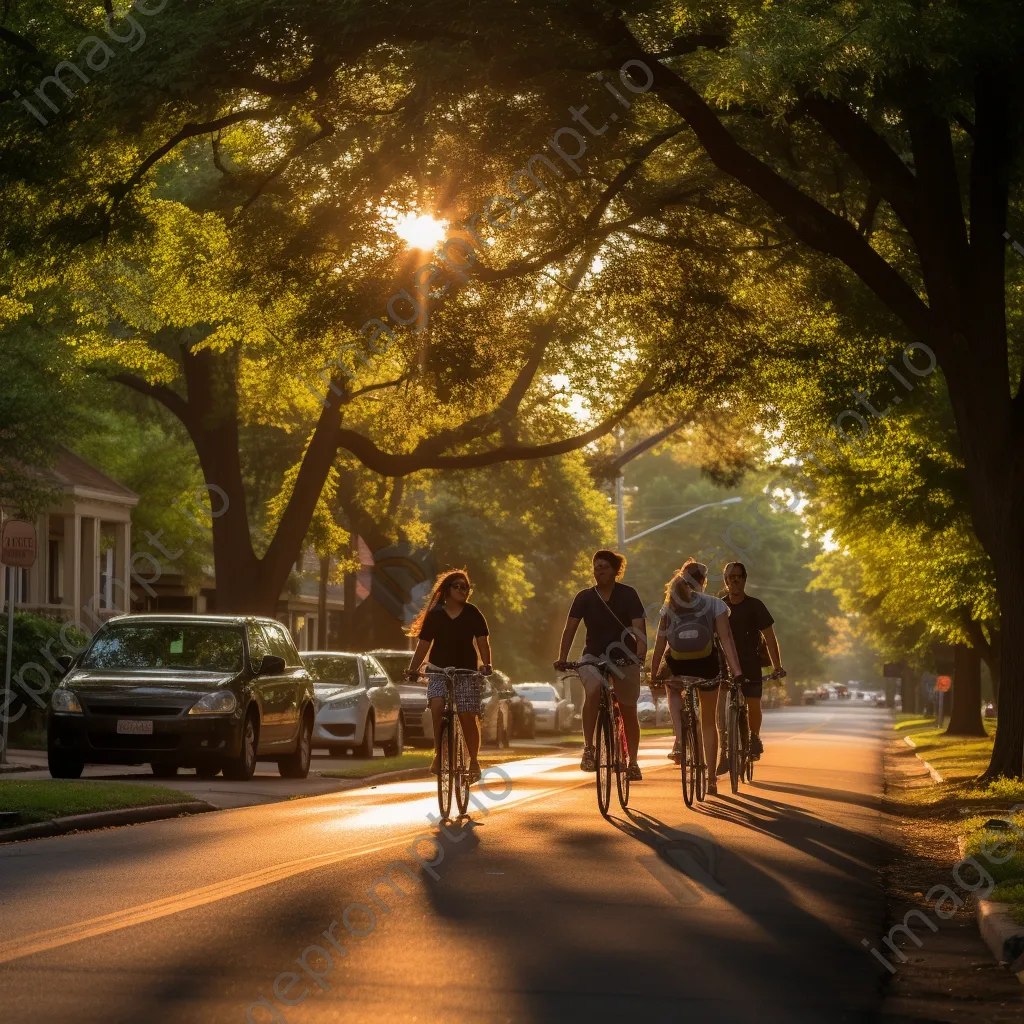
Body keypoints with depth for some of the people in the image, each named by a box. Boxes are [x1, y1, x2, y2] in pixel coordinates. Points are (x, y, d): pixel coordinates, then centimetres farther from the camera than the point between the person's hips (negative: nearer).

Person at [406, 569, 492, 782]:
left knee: (468, 716, -7)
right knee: (437, 707, -24)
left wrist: (486, 664, -18)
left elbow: (482, 642, -1)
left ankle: (474, 761, 8)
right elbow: (424, 643, 2)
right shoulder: (434, 614, 1)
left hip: (466, 671, 0)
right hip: (438, 669, 0)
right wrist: (413, 668, -10)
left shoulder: (472, 614, 1)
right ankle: (438, 753, -9)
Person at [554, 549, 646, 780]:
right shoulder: (585, 597, 0)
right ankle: (588, 748, -25)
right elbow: (570, 627, -4)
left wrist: (641, 652, -30)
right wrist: (562, 658, -15)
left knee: (629, 712, 3)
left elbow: (639, 626, -13)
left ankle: (633, 762, 19)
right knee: (593, 691, -31)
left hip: (623, 657, 0)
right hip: (594, 657, 0)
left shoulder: (628, 595, -5)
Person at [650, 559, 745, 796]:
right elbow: (726, 639, -7)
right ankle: (711, 778, 18)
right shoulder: (714, 605, 1)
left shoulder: (669, 608, 6)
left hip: (677, 667, 1)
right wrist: (737, 672, -11)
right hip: (707, 667, -1)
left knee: (673, 691, 36)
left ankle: (680, 740, 11)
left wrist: (653, 676, 12)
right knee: (709, 721, 18)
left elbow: (659, 646, 6)